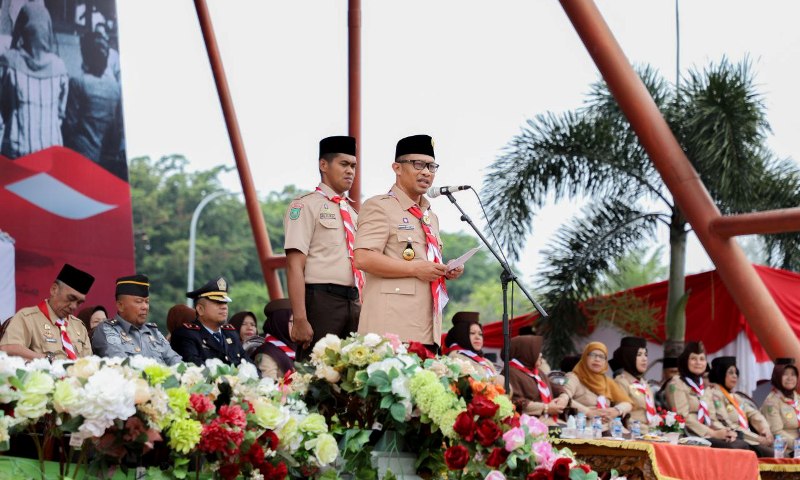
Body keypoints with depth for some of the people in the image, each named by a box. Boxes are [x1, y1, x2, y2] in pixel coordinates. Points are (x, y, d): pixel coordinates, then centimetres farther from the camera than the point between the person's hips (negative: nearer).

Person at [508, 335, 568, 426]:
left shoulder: (538, 373, 27)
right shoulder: (511, 373, -5)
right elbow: (517, 403, -17)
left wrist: (564, 397, 1)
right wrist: (546, 408, -11)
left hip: (550, 420, 9)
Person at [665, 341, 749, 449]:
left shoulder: (705, 388, 24)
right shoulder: (676, 384, 1)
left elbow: (712, 419, 18)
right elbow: (683, 418, -10)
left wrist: (725, 432, -5)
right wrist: (714, 433, -15)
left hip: (707, 436, 7)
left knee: (742, 445, -21)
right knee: (731, 448, -29)